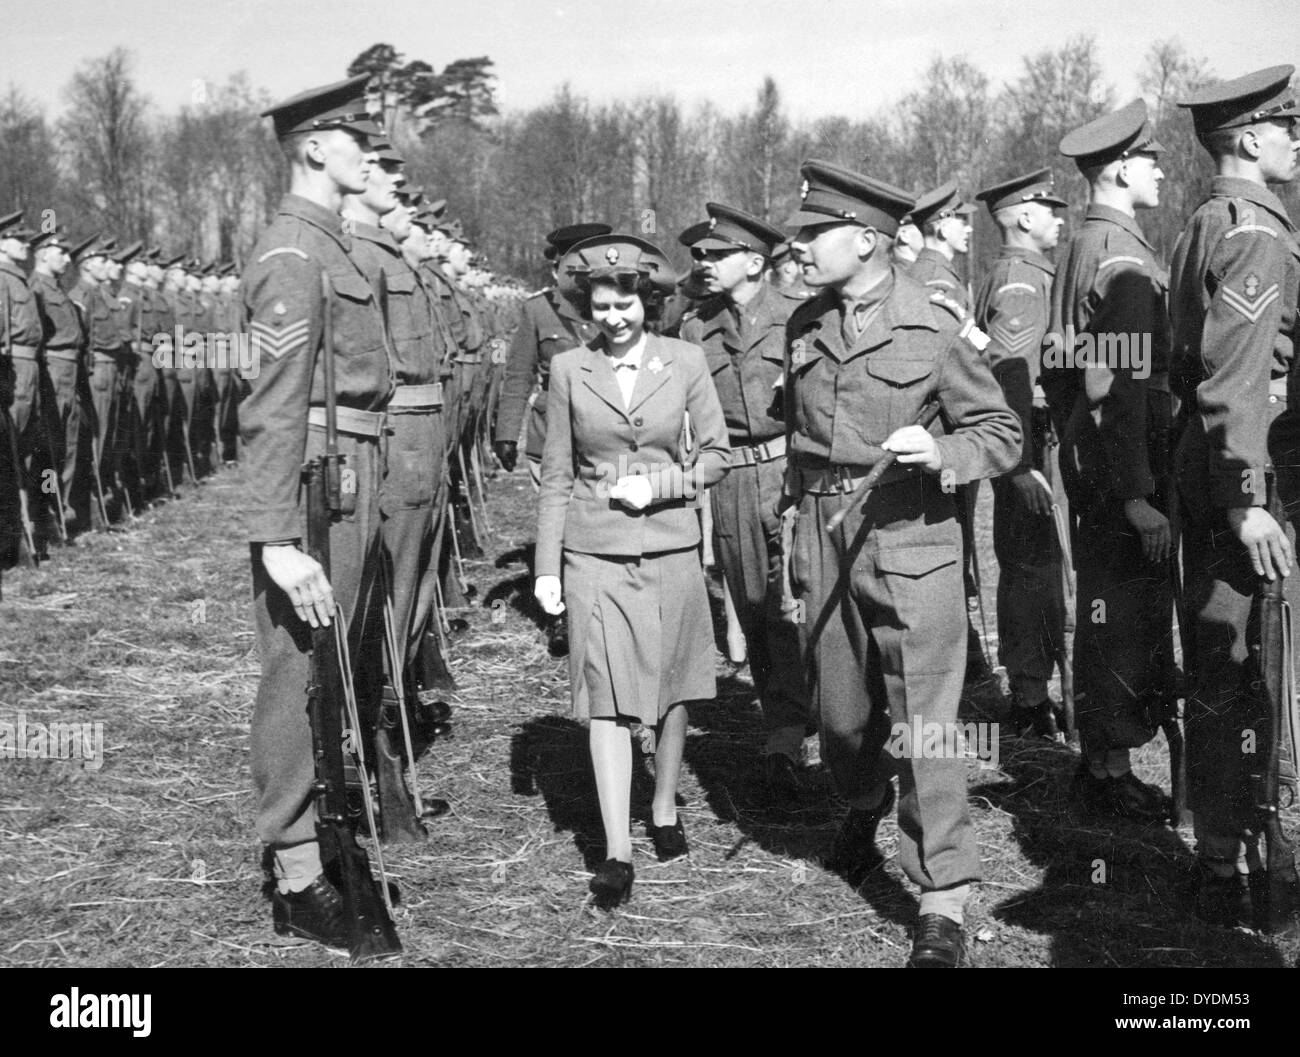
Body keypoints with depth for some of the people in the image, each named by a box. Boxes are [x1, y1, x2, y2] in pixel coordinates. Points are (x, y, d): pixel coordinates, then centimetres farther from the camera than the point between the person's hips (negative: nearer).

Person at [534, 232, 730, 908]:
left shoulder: (685, 363, 0)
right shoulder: (569, 370, 0)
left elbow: (717, 454, 5)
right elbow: (555, 476, 4)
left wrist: (658, 483, -11)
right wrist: (546, 567, 2)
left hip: (670, 546, 1)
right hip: (595, 550, -1)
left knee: (671, 686, 11)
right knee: (608, 697, -7)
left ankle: (665, 809, 31)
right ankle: (616, 849, -6)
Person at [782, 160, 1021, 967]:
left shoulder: (936, 324, -7)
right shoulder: (803, 326, 8)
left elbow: (1003, 434, -3)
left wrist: (940, 452, -22)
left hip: (911, 538, -5)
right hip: (824, 539, 5)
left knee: (924, 718, -6)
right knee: (840, 711, 14)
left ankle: (944, 906, 2)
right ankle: (864, 810, 46)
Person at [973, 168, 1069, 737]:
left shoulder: (1010, 275, 17)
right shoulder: (1020, 281, -14)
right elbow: (1009, 375, -22)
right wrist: (1024, 465, -26)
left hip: (1029, 440, 11)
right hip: (1028, 440, -11)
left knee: (1022, 566, 15)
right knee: (1036, 566, -6)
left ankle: (1025, 689, 25)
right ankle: (1032, 701, -1)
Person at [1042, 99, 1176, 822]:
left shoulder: (1082, 249, 14)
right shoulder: (1125, 258, -17)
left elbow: (1059, 370, 19)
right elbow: (1117, 386, -23)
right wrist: (1139, 496, -24)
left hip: (1088, 459, 10)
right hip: (1123, 467, -10)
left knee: (1107, 615, 17)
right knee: (1126, 619, -1)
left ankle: (1101, 762, 27)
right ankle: (1112, 773, 7)